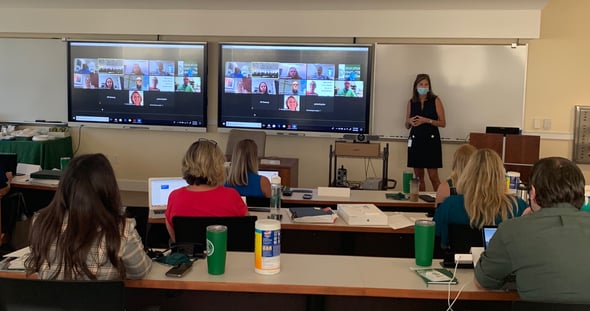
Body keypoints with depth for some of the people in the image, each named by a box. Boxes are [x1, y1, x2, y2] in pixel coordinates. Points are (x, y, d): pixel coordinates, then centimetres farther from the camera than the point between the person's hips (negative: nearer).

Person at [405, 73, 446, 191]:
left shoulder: (435, 100, 0)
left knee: (433, 176, -4)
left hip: (431, 140, -3)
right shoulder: (411, 102, 9)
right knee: (418, 176, 6)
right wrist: (410, 121, -8)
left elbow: (443, 123, -3)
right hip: (416, 140, 3)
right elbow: (407, 125, 15)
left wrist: (427, 120, -16)